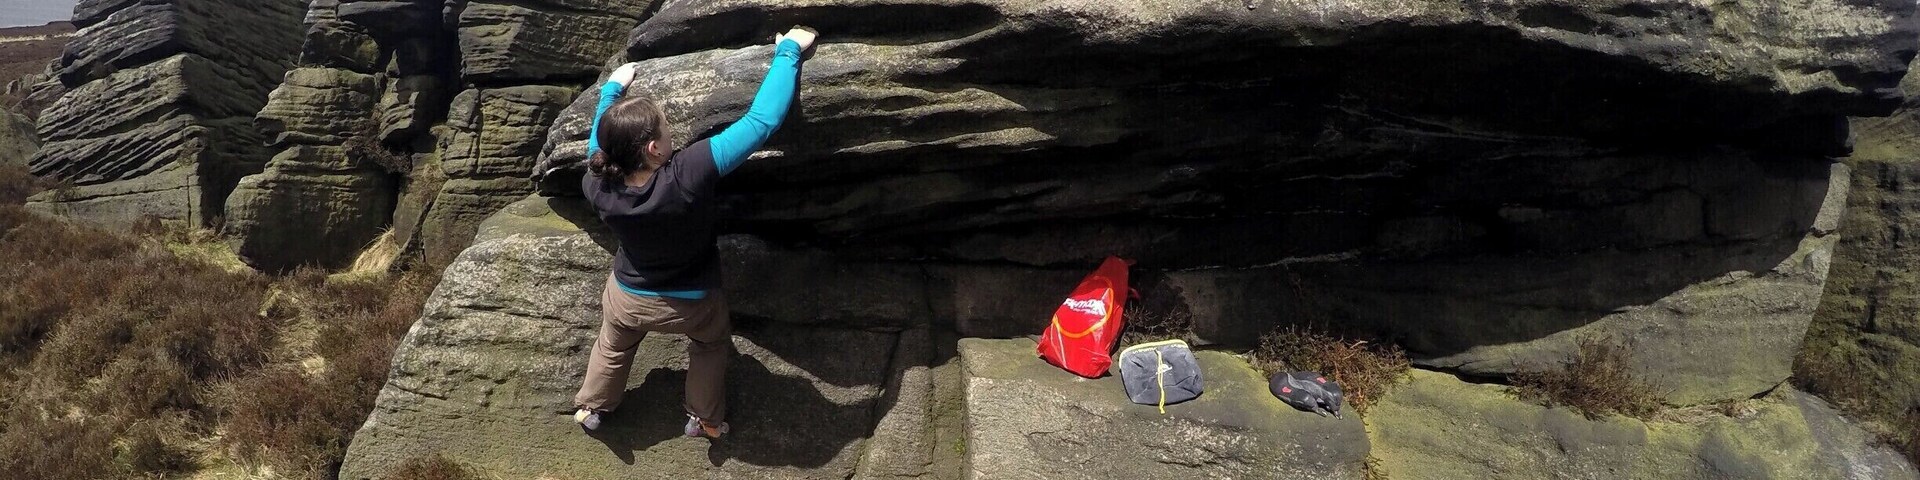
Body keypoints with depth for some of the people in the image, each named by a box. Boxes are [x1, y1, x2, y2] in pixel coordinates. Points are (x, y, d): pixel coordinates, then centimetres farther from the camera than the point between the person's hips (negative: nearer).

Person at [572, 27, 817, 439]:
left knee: (613, 347, 34)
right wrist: (788, 52, -30)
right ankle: (704, 419, 44)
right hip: (691, 304, -2)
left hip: (627, 297, 3)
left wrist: (612, 88, 11)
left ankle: (590, 408, 56)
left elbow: (601, 136, -4)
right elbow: (762, 121, -41)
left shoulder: (598, 186, -30)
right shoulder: (689, 176, -44)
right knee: (712, 343, 33)